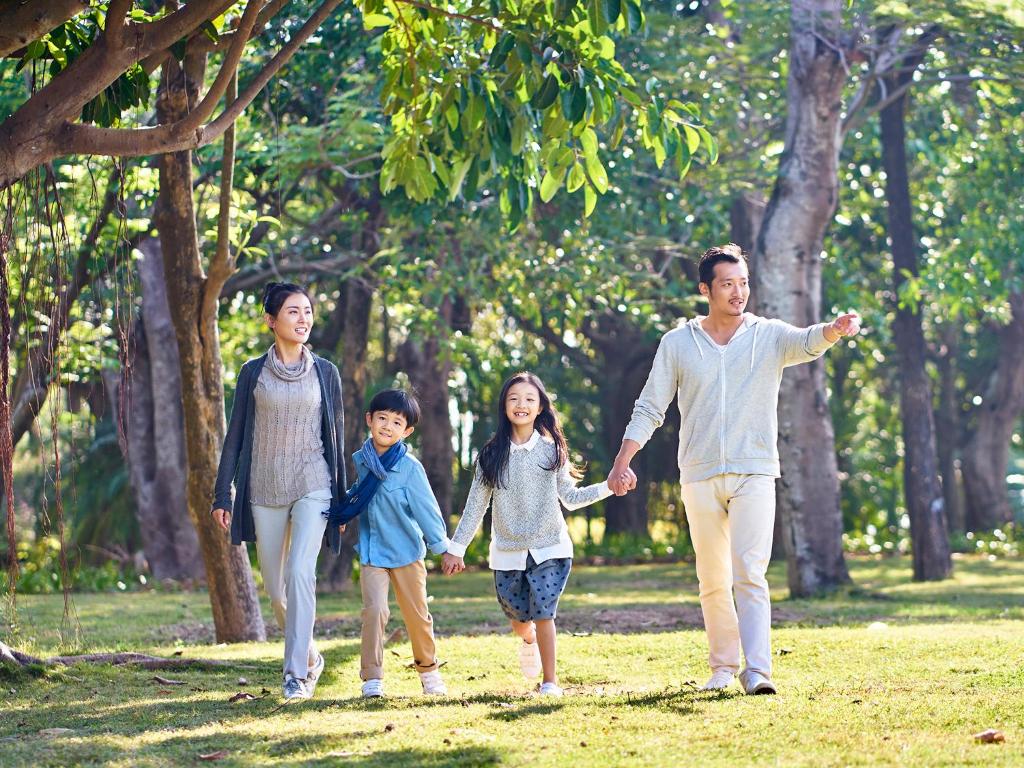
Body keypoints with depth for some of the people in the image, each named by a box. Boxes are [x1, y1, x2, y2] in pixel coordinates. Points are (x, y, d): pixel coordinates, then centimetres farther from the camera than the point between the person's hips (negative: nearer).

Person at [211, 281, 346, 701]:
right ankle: (309, 655, 31)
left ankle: (296, 674, -17)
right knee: (275, 587, 7)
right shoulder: (253, 372, 4)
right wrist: (222, 494, 2)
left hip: (313, 486, -2)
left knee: (300, 573, -19)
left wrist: (341, 497, 8)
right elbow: (235, 435, 6)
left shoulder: (325, 372, 5)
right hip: (264, 490, 2)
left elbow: (336, 436, 9)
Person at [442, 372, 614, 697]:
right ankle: (529, 639, 46)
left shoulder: (552, 450, 2)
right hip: (508, 552, 1)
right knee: (519, 616, 9)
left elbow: (570, 497, 8)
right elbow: (476, 505, 5)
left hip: (549, 548, -1)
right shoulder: (492, 454, 2)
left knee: (543, 613, -13)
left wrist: (608, 487, -4)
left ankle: (550, 681, -3)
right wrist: (456, 548, 4)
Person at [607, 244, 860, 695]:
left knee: (750, 574, -13)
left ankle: (757, 670, -18)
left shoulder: (769, 336, 3)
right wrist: (622, 462, -1)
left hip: (754, 473, -2)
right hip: (699, 476, 2)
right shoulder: (677, 344, 7)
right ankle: (723, 666, 21)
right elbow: (650, 409, 9)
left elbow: (808, 342, -19)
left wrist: (836, 330, -42)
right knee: (713, 580, 8)